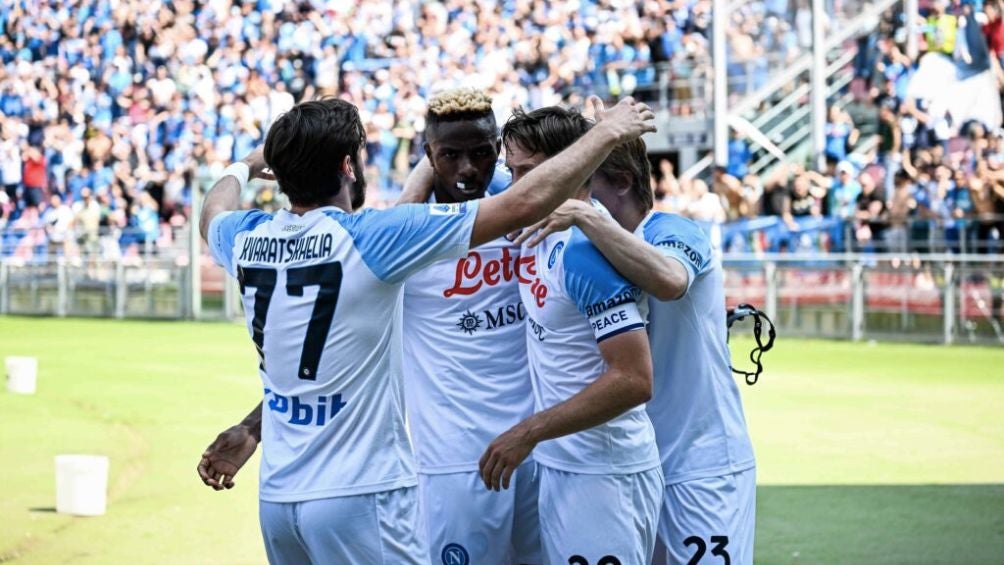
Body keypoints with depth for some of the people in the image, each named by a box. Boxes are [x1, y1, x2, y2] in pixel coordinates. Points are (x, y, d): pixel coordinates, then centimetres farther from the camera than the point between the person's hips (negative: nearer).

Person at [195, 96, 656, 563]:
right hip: (358, 498, -7)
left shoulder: (246, 239, 3)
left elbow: (212, 214, 31)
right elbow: (525, 204, -14)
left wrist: (246, 165, 51)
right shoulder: (367, 238, -14)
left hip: (276, 499, 7)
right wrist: (609, 133, -3)